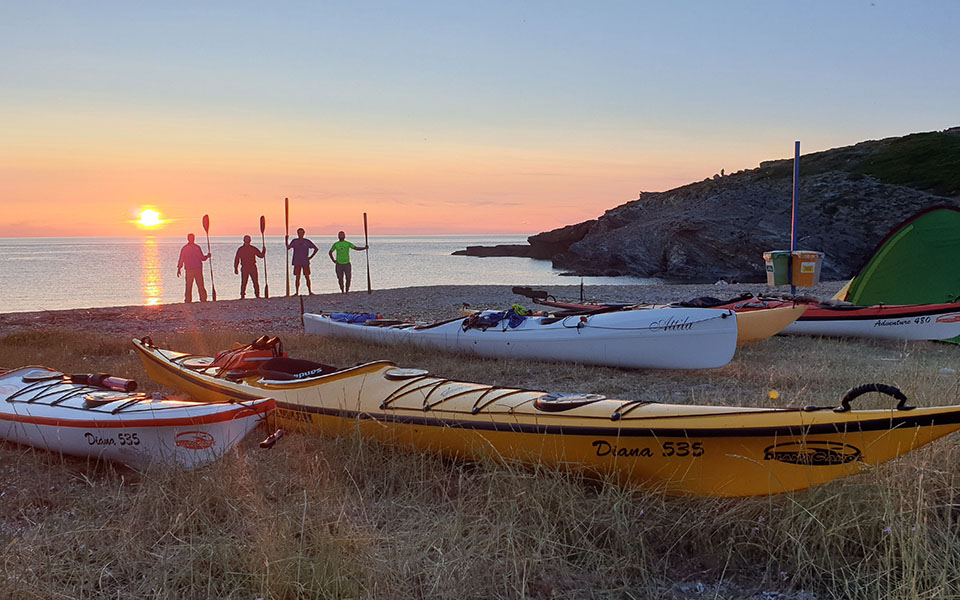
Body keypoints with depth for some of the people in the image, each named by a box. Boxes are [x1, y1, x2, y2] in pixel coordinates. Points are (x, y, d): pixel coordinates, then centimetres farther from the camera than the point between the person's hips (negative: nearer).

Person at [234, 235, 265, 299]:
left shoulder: (240, 249, -2)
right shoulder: (253, 249, -5)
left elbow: (236, 259, -2)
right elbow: (261, 255, 2)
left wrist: (235, 269, 3)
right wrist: (264, 250, 20)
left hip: (244, 268, 1)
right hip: (253, 267, -1)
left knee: (243, 283, 5)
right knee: (256, 282, 7)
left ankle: (242, 296, 0)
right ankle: (257, 295, 6)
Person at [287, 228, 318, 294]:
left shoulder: (307, 241, 3)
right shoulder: (294, 241, 5)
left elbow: (316, 249, 9)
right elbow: (288, 247, -7)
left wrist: (311, 257, 3)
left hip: (305, 262, 0)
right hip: (297, 263, 0)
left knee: (307, 277, 1)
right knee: (297, 277, 1)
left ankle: (310, 291, 7)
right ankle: (297, 292, 4)